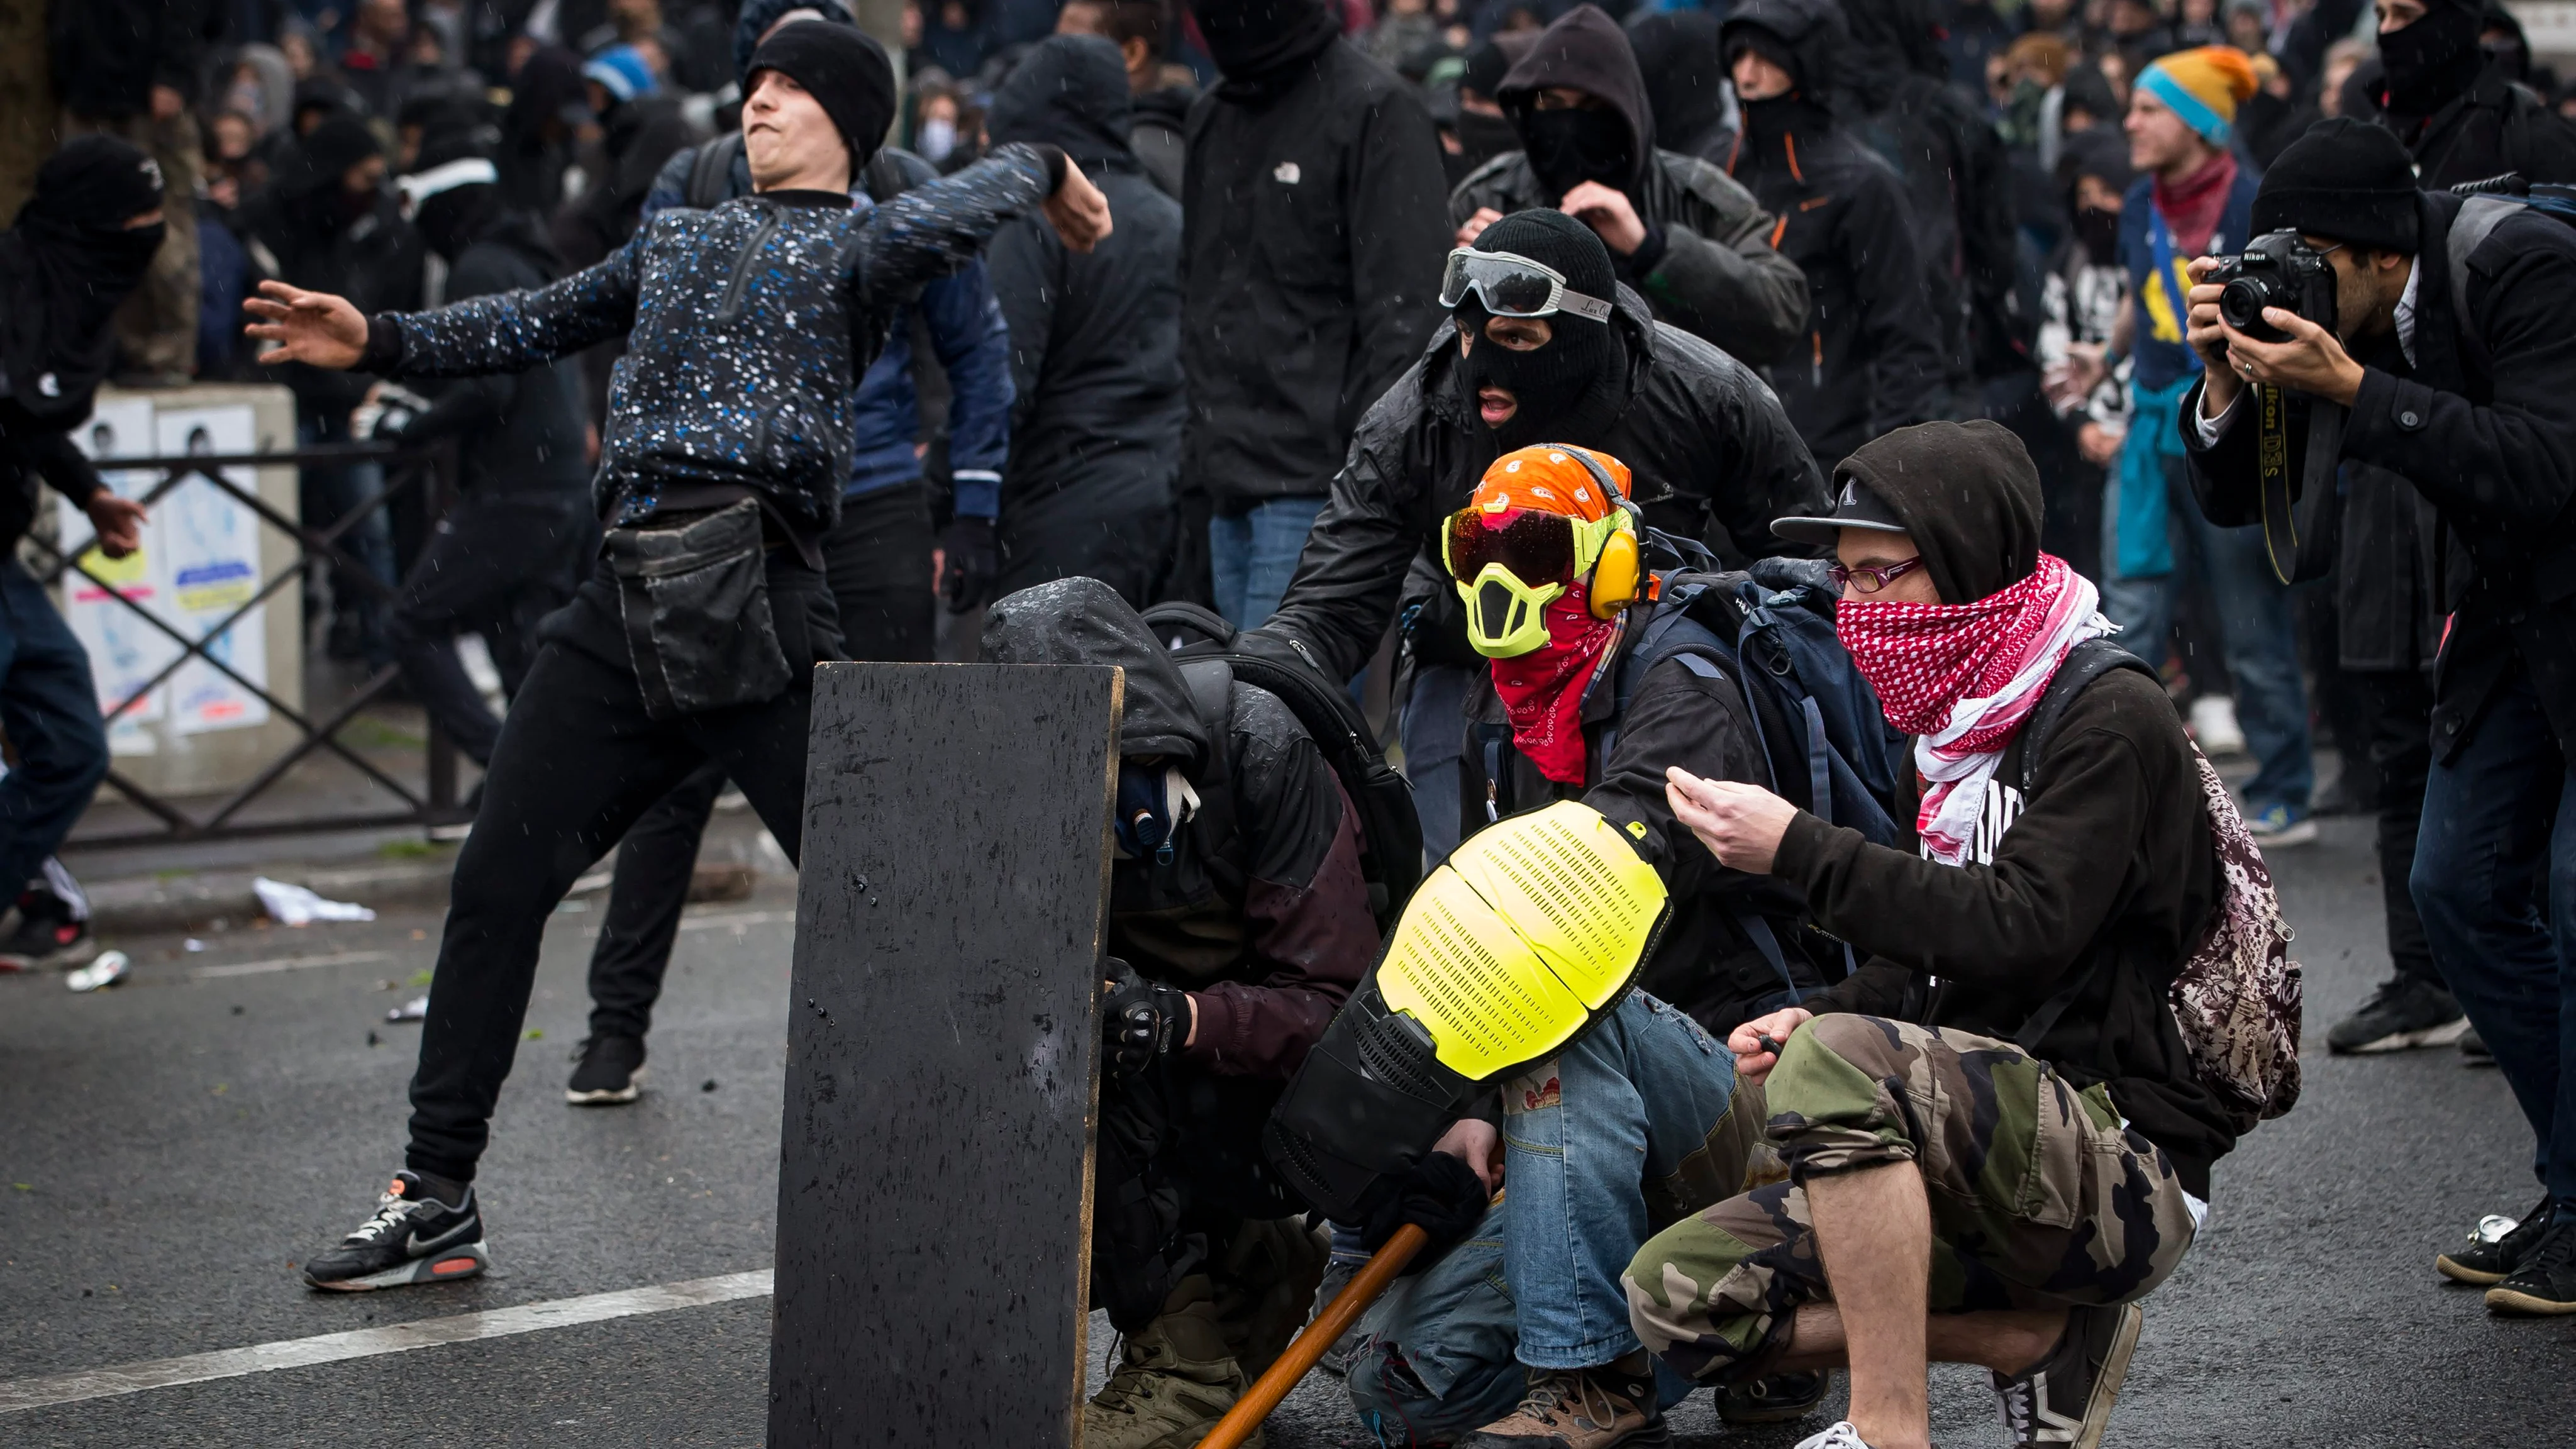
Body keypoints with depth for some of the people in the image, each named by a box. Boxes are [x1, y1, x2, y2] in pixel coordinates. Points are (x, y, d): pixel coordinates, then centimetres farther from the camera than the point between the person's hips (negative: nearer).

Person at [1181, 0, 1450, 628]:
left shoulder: (1376, 110, -7)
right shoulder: (1212, 119, 17)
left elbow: (1401, 318, -12)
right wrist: (1195, 490, 16)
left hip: (1315, 488, -8)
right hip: (1228, 493, 8)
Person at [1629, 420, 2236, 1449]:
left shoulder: (2112, 720, -11)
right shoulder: (1967, 726, 16)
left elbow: (2019, 932, -24)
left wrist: (1800, 851, -23)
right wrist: (1813, 1017, 2)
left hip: (2125, 1167, -9)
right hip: (1997, 1172, 9)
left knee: (1841, 1062, -33)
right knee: (1675, 1294, -4)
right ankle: (2047, 1339, 0)